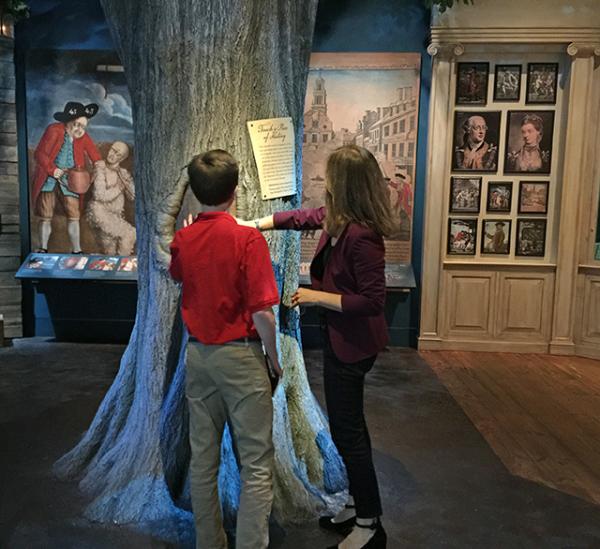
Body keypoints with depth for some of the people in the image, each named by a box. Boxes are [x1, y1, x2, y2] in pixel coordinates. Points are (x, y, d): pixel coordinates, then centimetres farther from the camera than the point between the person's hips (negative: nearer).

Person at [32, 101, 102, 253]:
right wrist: (53, 170, -18)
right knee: (46, 216, 2)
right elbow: (39, 154, -11)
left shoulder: (83, 138, 1)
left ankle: (76, 251, 6)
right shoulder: (54, 130, -10)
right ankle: (43, 250, 14)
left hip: (69, 180, 3)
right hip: (49, 179, -3)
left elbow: (96, 158, 4)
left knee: (74, 216, -2)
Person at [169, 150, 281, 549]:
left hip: (198, 355, 6)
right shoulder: (248, 238, -16)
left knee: (204, 457, 17)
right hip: (240, 355, -6)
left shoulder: (182, 240, 0)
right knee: (257, 463, 6)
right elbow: (262, 313, -19)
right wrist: (274, 358, -4)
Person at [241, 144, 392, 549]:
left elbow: (373, 301, -27)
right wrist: (254, 224, 19)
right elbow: (302, 217, 18)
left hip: (352, 342, -10)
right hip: (340, 336, 10)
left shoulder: (361, 236, -28)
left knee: (346, 430, 4)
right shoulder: (338, 218, 0)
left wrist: (317, 296, -21)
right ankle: (358, 504, 42)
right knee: (349, 422, 22)